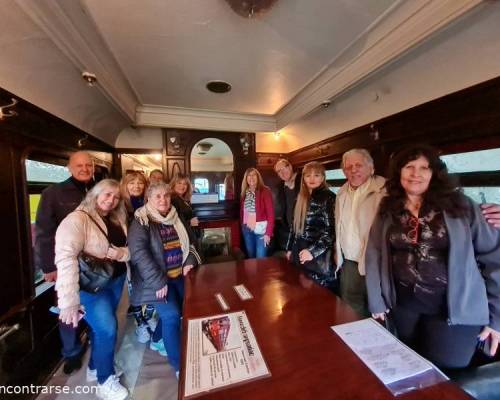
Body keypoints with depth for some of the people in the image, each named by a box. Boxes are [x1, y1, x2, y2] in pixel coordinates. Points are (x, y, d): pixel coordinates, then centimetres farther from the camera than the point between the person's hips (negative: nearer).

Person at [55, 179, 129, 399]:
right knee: (107, 328, -4)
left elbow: (129, 251, 4)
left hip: (115, 281, 7)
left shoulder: (117, 221, 3)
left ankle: (95, 367, 45)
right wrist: (69, 300, -38)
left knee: (101, 327, 20)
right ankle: (105, 380, 22)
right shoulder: (77, 219, -19)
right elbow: (65, 258, -31)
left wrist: (118, 252, -19)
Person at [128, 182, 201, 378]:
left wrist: (190, 262, -4)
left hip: (178, 275, 7)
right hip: (156, 279, -6)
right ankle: (180, 365, 8)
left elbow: (189, 243, 13)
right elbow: (138, 253, -22)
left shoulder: (175, 218, 6)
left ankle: (157, 340, 42)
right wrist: (158, 282, -24)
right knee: (171, 315, -12)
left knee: (179, 310, 13)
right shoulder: (141, 221, -13)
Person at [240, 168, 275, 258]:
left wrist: (268, 233, -14)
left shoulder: (265, 191, -10)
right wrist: (242, 226, 6)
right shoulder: (245, 192, 6)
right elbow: (242, 211, 10)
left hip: (261, 230, -5)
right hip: (247, 230, 5)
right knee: (250, 257, 17)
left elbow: (271, 213, -12)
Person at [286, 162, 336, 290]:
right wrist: (290, 248, 13)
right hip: (299, 253, 6)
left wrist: (313, 251, -18)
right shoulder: (301, 198, 9)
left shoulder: (329, 198, -9)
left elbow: (331, 230, -15)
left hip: (319, 256, -6)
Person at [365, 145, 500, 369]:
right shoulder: (387, 211, -3)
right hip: (404, 304, 3)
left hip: (454, 308, -2)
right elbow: (374, 255, -1)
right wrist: (376, 301, 0)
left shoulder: (460, 206, -8)